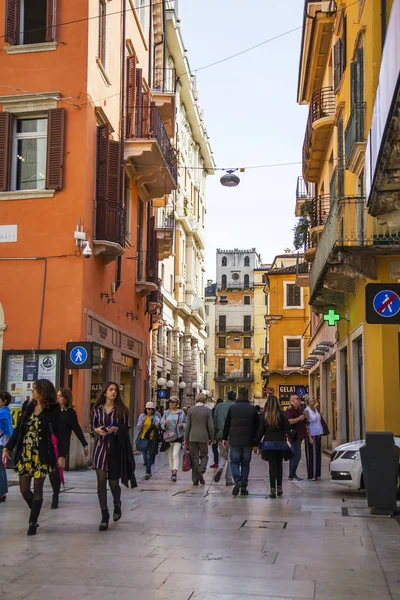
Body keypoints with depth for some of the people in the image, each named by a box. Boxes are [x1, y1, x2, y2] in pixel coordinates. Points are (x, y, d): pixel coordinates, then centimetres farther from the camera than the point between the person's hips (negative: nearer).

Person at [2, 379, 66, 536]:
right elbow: (18, 429, 10)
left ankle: (33, 522, 12)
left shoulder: (53, 410, -7)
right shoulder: (29, 407, 7)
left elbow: (59, 434, -8)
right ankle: (35, 513, 31)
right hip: (24, 454, 5)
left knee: (37, 490, 1)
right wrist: (8, 447, 4)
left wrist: (61, 455, -15)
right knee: (24, 489, 6)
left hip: (41, 455, -5)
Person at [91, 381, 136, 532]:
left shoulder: (121, 410, 3)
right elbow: (92, 428, 13)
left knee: (113, 482, 3)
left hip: (115, 448, -1)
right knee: (101, 480, -6)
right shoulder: (97, 409, 7)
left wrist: (116, 429, -16)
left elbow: (126, 429, 3)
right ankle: (104, 516, 2)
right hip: (100, 447, 1)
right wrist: (96, 430, -9)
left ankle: (117, 504, 36)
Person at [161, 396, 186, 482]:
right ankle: (172, 472, 20)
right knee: (170, 455, 8)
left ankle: (175, 473, -22)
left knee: (175, 454, -15)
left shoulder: (181, 413, 3)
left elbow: (186, 424, 8)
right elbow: (162, 425, 6)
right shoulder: (166, 413, 8)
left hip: (178, 436, -3)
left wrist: (182, 425, -12)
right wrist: (165, 424, -16)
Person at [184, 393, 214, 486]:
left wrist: (186, 439, 7)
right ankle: (201, 471, -11)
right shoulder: (207, 410, -4)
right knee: (204, 455, 15)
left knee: (194, 457, 6)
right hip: (204, 437, -1)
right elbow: (210, 426, -4)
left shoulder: (190, 410, -1)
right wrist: (212, 438, 7)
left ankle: (195, 480, 7)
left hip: (192, 437, 1)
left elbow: (188, 426, 1)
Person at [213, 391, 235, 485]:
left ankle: (220, 468, -9)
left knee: (222, 454, 19)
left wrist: (214, 435, 11)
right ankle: (228, 479, 8)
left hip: (220, 434, 2)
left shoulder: (219, 406, 3)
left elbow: (215, 421, 5)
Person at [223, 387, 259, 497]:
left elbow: (226, 424, 3)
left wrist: (225, 438, 12)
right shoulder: (252, 409, 3)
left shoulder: (232, 408, 0)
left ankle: (237, 480, -16)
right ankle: (243, 487, 7)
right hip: (248, 441, 1)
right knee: (245, 464, 9)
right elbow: (256, 426, 5)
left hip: (234, 440, -1)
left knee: (234, 462, 9)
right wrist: (255, 442, 11)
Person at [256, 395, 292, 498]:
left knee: (272, 466, 1)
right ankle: (279, 488, 19)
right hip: (281, 443, 0)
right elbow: (288, 428, -9)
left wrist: (256, 443, 6)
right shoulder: (281, 414, -4)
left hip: (269, 443, 0)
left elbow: (260, 431, -1)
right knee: (279, 465, 15)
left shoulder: (264, 415, -2)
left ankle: (272, 490, -6)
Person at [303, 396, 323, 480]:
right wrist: (309, 437, -18)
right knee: (312, 455, -3)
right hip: (311, 434, -7)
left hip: (318, 434, 7)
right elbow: (306, 425, -14)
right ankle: (311, 475, 2)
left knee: (317, 454, 10)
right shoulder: (306, 411, -12)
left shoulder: (316, 409, 10)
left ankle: (317, 474, 17)